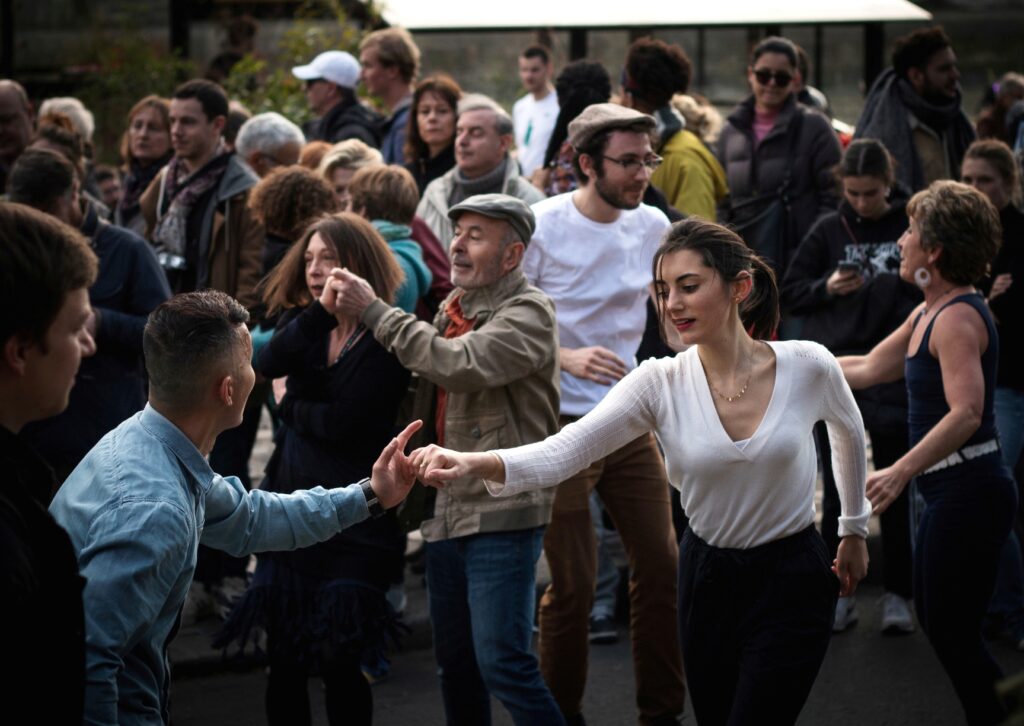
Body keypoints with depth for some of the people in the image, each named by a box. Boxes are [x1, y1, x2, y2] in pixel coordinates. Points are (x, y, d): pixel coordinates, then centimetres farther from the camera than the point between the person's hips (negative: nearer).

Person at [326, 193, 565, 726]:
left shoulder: (528, 312, -11)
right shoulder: (455, 306, 13)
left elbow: (461, 365, -25)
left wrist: (374, 312, -19)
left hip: (501, 512, -8)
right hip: (445, 510, 8)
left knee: (502, 662, -11)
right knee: (454, 662, 14)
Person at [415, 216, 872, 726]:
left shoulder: (808, 366, -14)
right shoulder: (660, 385, -12)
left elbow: (848, 430, 10)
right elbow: (562, 452, -25)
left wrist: (855, 529, 20)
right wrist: (471, 463, -44)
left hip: (791, 581, -3)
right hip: (707, 580, 3)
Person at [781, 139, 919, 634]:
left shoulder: (913, 227, 0)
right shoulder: (829, 231, 5)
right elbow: (788, 293, 8)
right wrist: (826, 288, -10)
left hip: (895, 376, -1)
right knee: (837, 490, 5)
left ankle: (897, 595, 13)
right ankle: (839, 594, 13)